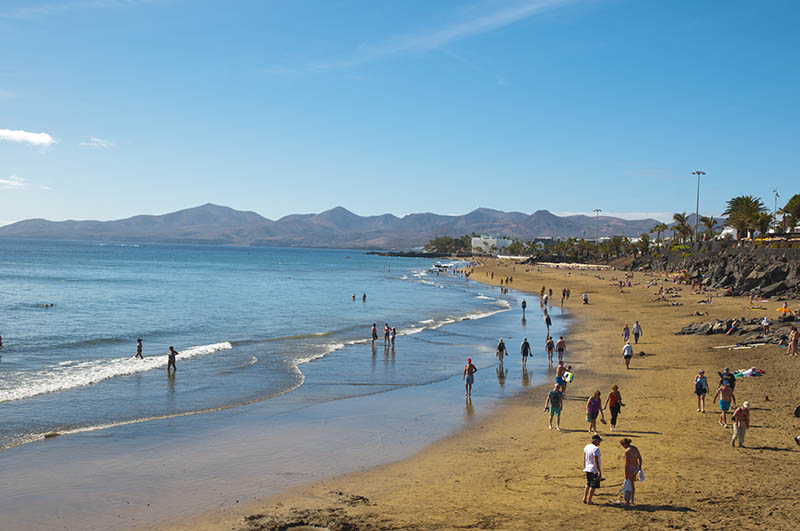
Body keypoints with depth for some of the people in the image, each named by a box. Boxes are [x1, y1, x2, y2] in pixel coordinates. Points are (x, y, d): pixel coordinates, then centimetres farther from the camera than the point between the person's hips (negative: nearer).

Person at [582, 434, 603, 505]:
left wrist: (585, 467, 23)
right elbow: (595, 461, -24)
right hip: (594, 470, -8)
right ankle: (589, 501, 6)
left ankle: (584, 498, 26)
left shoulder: (586, 447, 5)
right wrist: (599, 472, -22)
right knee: (593, 486, 2)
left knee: (588, 484, 22)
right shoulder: (596, 449, -21)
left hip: (587, 469, 8)